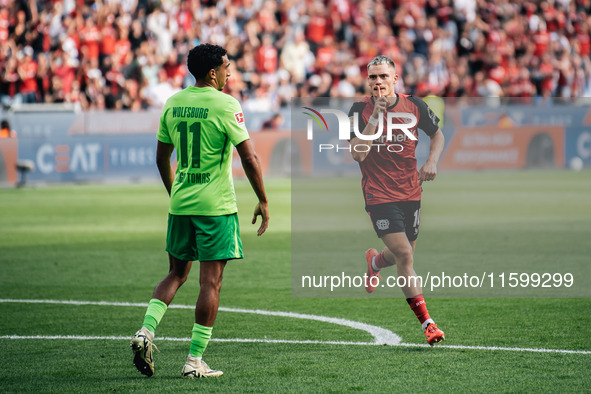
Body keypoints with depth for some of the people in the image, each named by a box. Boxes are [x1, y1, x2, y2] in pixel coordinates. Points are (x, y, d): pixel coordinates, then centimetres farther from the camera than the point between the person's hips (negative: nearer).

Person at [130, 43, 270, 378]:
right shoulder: (225, 105, -11)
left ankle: (147, 330, -2)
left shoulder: (173, 103, 8)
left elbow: (162, 157, 15)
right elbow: (249, 158, -13)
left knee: (177, 274, 18)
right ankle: (195, 361, -1)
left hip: (180, 203, 6)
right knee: (211, 281, -1)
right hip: (216, 205, -6)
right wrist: (263, 202, -4)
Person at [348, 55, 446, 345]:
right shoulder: (360, 110, -9)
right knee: (404, 255, -14)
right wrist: (375, 117, -24)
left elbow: (437, 135, 15)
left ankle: (374, 261, 52)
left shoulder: (413, 106, -1)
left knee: (402, 253, 15)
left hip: (410, 191, 4)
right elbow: (358, 154, -18)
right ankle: (426, 322, -9)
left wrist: (432, 162, -3)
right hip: (379, 196, -4)